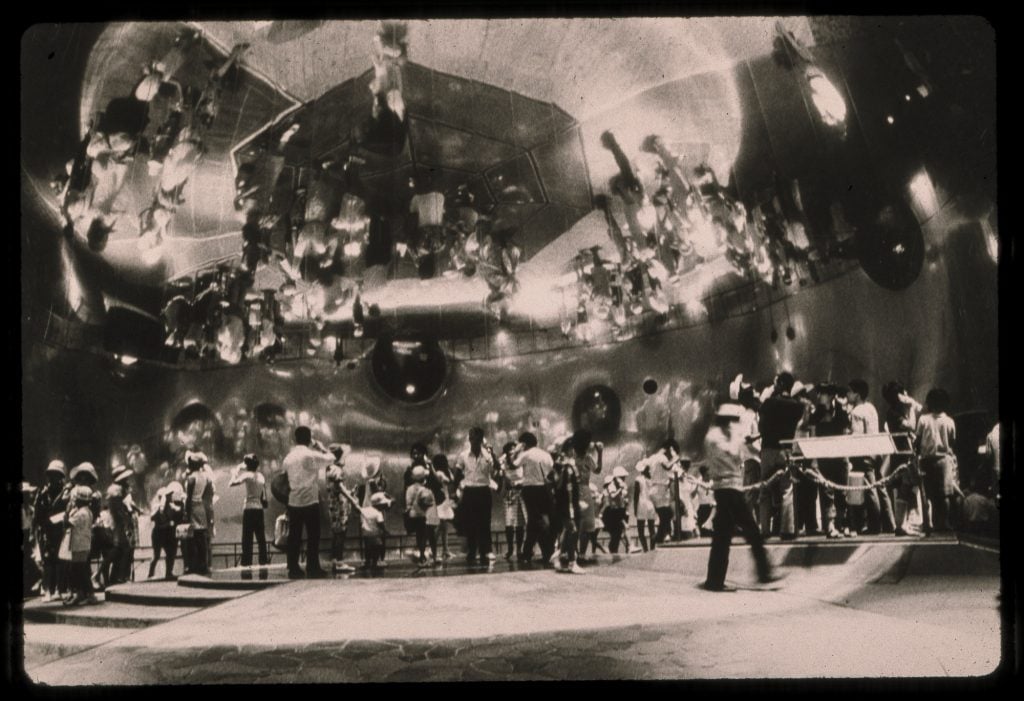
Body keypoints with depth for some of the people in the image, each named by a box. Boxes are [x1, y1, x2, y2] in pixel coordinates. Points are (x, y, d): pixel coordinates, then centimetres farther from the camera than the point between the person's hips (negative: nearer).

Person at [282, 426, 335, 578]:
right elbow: (331, 458, -2)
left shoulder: (289, 457, 7)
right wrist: (320, 447, 9)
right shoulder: (311, 455, -10)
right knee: (313, 536, 2)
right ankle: (313, 568, 1)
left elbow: (285, 478, 15)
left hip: (293, 502, 5)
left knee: (294, 537, 7)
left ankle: (293, 569, 7)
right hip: (310, 501, -5)